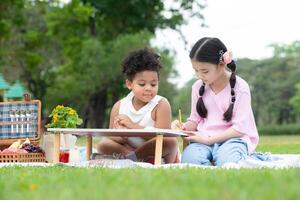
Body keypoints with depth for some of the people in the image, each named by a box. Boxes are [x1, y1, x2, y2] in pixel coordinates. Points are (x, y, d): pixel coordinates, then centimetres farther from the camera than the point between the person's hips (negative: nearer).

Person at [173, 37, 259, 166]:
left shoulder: (240, 88, -6)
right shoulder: (198, 87, 9)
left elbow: (240, 127, -10)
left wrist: (209, 139, -17)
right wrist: (184, 127, -7)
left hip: (232, 138, -3)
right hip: (203, 138, 3)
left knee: (226, 161, -38)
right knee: (189, 159, -33)